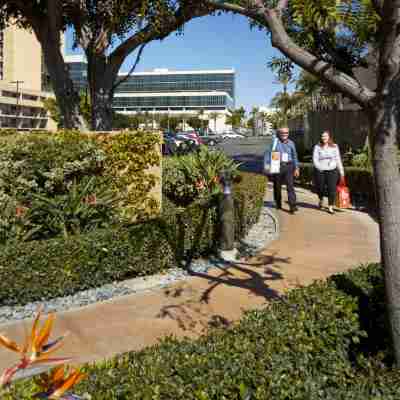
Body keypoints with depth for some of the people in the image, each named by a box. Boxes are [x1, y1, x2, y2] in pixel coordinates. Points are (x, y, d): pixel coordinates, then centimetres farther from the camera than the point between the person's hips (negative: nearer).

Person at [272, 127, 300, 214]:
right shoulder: (275, 142, 2)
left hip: (288, 166, 1)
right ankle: (278, 204, 26)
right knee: (277, 186, 9)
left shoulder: (291, 143, 10)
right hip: (277, 166, -1)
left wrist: (296, 168, 11)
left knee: (290, 186, -9)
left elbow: (294, 156, 15)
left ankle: (293, 206, -12)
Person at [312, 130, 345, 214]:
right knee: (320, 188, 9)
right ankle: (321, 200, 41)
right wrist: (319, 167, -14)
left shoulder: (334, 147, 8)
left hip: (332, 171, 1)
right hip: (320, 171, -1)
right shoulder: (317, 147, 2)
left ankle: (330, 207, -1)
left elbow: (338, 159, 11)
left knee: (332, 189, -8)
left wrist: (341, 171, 10)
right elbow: (315, 159, -2)